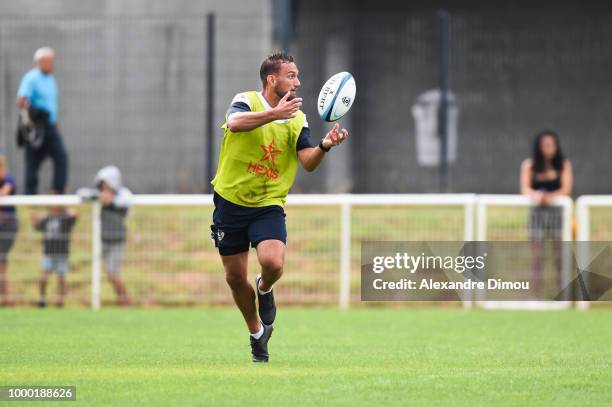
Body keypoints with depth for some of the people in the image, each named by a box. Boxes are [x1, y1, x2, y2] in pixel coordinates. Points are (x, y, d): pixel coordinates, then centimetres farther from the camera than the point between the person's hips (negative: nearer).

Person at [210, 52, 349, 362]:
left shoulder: (297, 119, 3)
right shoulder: (246, 101, -8)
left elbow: (307, 162, -8)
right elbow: (235, 123, -32)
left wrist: (324, 146, -29)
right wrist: (275, 113, -43)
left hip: (269, 205, 1)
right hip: (231, 201, -1)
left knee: (273, 263, -24)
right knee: (235, 278, 5)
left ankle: (264, 290, 13)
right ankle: (257, 332, 30)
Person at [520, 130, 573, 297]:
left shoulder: (564, 165, 2)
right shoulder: (529, 165, 5)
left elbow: (566, 189, -7)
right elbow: (525, 189, -3)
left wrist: (549, 197, -25)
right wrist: (535, 195, -26)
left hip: (558, 210, -1)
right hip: (537, 212, 1)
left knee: (560, 255, -4)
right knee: (536, 256, -2)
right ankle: (536, 294, -1)